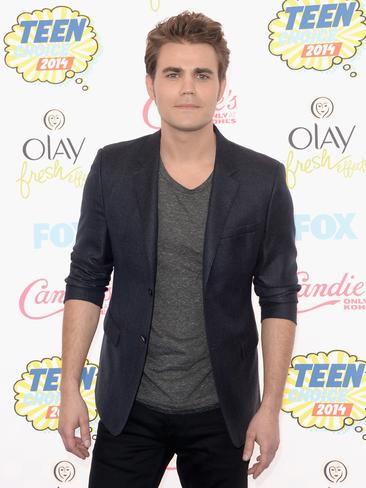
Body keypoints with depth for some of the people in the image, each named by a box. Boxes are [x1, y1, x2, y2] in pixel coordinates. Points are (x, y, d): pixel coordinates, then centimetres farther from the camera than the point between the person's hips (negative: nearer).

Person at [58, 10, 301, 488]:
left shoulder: (264, 179, -8)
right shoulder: (113, 167, -5)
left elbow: (279, 298, -4)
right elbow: (86, 280, 0)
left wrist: (271, 406, -6)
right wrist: (70, 387, -3)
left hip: (220, 411, 0)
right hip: (129, 405, 1)